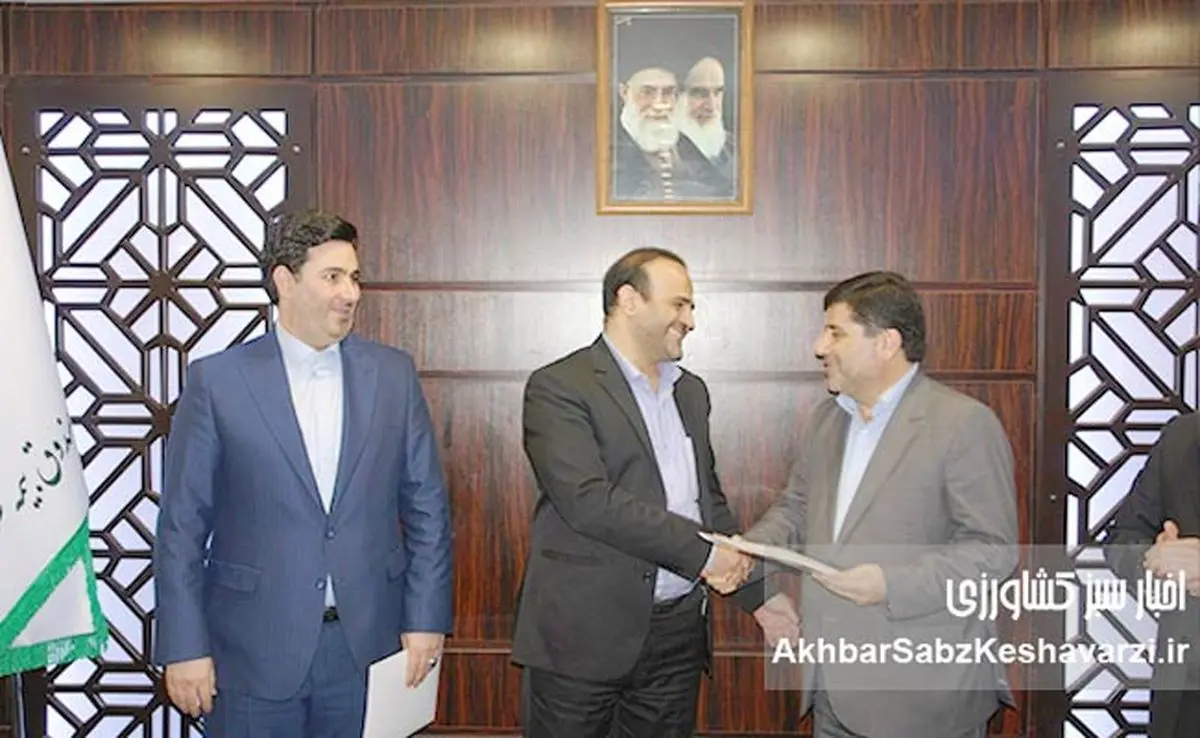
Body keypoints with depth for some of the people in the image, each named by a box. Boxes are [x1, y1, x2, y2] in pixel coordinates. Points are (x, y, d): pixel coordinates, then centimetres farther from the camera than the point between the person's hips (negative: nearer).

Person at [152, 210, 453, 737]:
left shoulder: (393, 373, 2)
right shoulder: (217, 381, -4)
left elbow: (427, 505, 4)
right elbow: (182, 526, -3)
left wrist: (426, 616, 0)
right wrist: (184, 648, -5)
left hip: (366, 646, 2)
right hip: (255, 650, -2)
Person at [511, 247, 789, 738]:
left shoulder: (691, 391, 15)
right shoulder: (558, 387, -9)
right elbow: (588, 501, -20)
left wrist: (758, 595, 14)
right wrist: (701, 553, -17)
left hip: (679, 632, 6)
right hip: (587, 633, -6)